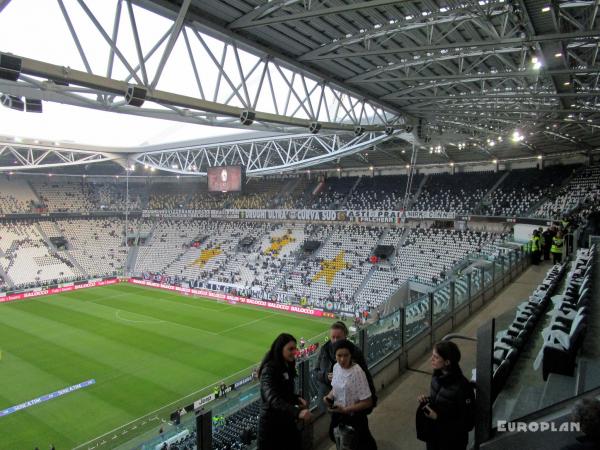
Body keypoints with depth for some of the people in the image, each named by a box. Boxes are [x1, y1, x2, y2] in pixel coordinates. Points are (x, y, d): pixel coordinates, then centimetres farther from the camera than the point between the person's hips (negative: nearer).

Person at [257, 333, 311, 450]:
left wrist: (297, 399, -4)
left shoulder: (287, 367, 4)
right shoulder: (269, 370, -23)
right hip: (271, 424, -8)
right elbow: (273, 399, -37)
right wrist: (297, 412, -50)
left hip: (287, 421, 8)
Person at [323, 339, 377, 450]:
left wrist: (345, 410, -26)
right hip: (338, 415, 6)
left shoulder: (357, 372, -28)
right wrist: (329, 396, -10)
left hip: (354, 418, -6)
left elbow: (367, 402, -24)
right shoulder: (336, 367, -8)